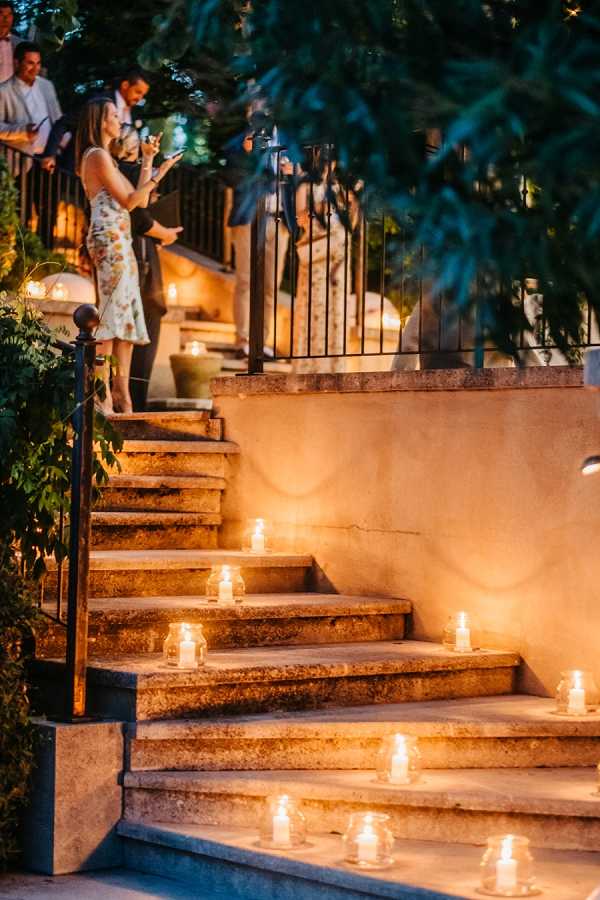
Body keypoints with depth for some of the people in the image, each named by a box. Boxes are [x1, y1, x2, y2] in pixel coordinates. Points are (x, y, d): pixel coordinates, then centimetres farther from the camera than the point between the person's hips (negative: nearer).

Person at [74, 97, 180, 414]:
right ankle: (103, 393, -13)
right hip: (110, 239, -10)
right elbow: (129, 201, -12)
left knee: (127, 314, 7)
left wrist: (147, 159, 19)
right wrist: (158, 174, -8)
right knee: (112, 311, -12)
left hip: (119, 241, 10)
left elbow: (140, 200, 18)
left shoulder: (103, 157, 23)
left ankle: (122, 391, 7)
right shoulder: (98, 156, -8)